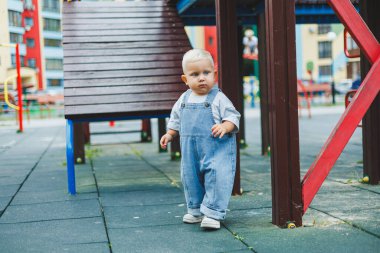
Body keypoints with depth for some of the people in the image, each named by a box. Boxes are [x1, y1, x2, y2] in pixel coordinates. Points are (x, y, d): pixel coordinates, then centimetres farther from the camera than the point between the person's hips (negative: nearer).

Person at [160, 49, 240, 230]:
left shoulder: (218, 98, -8)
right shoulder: (184, 99, 8)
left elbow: (233, 117, -9)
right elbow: (175, 120, 21)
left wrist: (225, 127, -27)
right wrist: (169, 135, 12)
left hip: (217, 150, -5)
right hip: (191, 152, 5)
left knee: (216, 178, -13)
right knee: (190, 179, 14)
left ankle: (213, 213, -4)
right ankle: (196, 210, 31)